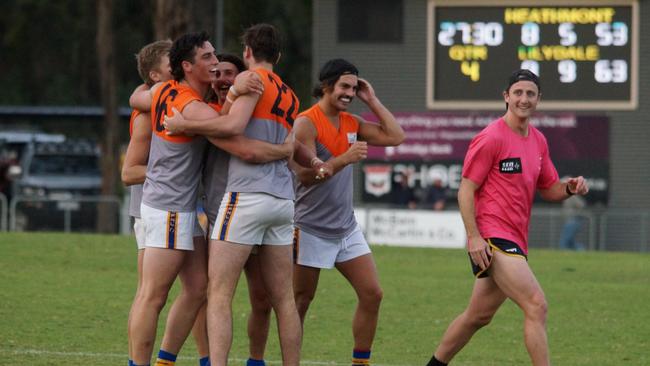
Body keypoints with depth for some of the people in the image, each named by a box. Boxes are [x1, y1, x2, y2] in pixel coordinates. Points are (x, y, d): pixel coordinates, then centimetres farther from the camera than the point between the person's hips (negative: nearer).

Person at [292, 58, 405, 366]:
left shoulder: (351, 123, 9)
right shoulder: (306, 123, -13)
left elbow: (395, 137, 7)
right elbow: (306, 175, -20)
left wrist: (372, 101, 3)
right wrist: (345, 159, -29)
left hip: (346, 228, 7)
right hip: (311, 230, -7)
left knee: (372, 294, 0)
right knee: (301, 302, 1)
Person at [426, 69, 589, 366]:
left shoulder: (538, 141, 14)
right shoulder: (491, 138, -10)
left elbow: (549, 190, 21)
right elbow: (466, 190, -10)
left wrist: (570, 188, -2)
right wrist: (473, 236, -20)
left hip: (515, 240, 9)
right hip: (492, 238, -9)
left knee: (478, 316, 18)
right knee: (537, 306, -19)